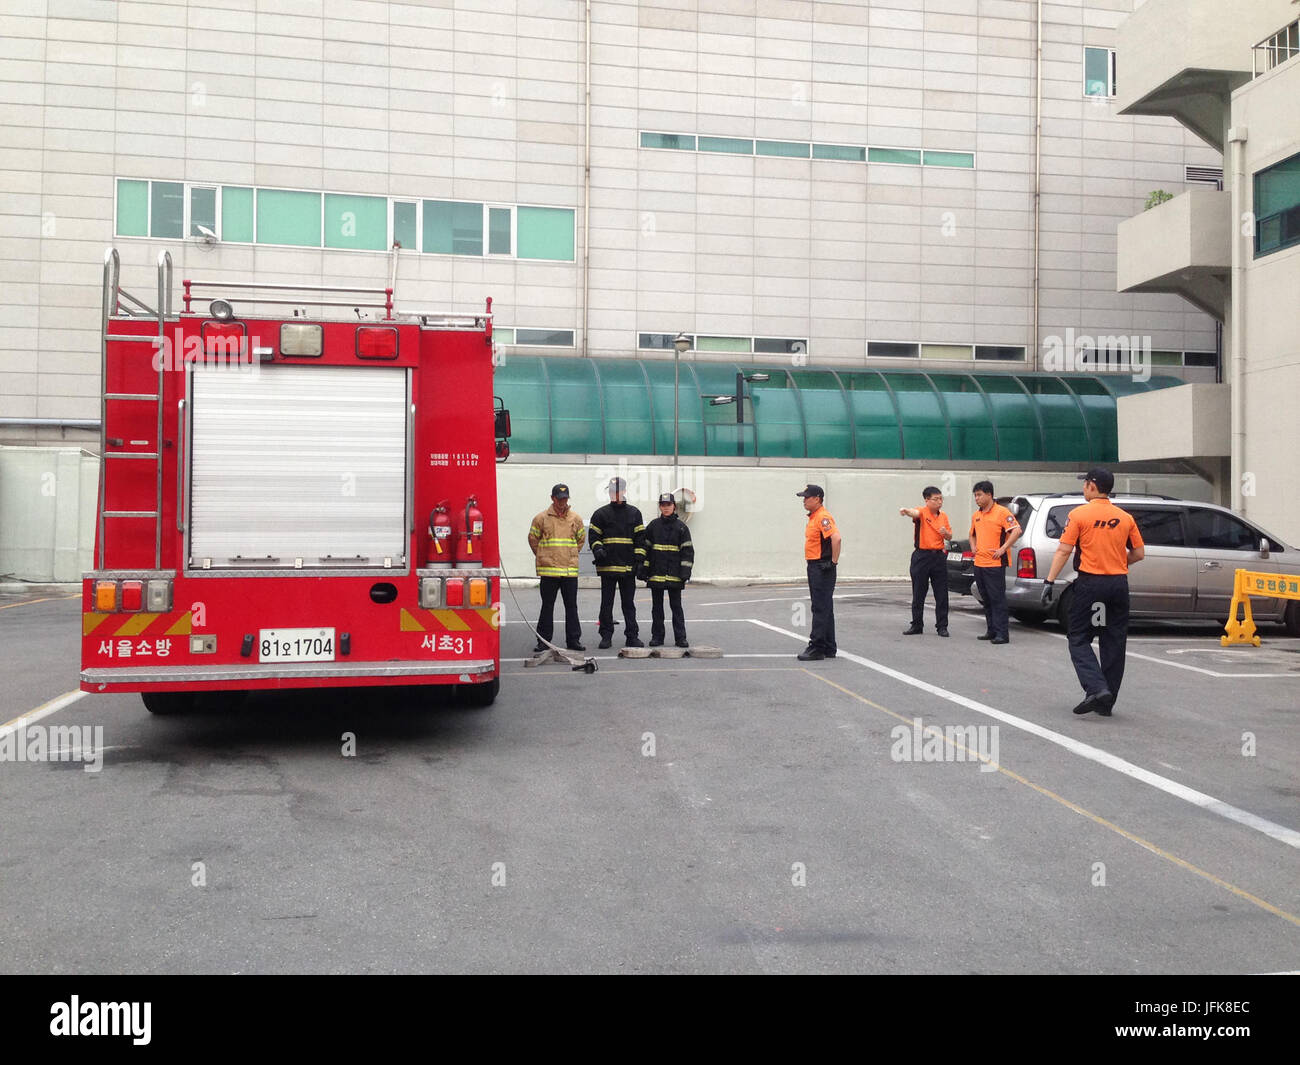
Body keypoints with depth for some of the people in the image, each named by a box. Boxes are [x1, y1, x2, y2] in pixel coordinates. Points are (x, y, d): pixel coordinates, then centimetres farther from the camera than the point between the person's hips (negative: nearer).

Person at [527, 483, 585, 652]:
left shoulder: (575, 518, 8)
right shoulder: (541, 518, 1)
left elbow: (580, 539, 22)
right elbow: (533, 539, 11)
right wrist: (543, 557, 9)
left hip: (570, 570, 2)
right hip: (548, 570, -2)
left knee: (571, 606, 5)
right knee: (547, 606, 3)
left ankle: (573, 640, 12)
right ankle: (543, 640, 10)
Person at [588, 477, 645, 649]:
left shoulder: (634, 513, 9)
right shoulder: (601, 514, 5)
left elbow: (640, 538, 9)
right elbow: (593, 536, 5)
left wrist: (639, 559, 1)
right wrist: (598, 549, -14)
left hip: (628, 567, 1)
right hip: (607, 566, -1)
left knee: (629, 603, 6)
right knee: (606, 603, 3)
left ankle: (632, 636, 11)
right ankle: (606, 636, 11)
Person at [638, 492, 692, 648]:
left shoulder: (681, 527, 3)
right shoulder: (653, 526, 8)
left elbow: (687, 550, 2)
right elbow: (645, 548, 10)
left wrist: (685, 571, -8)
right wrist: (643, 569, 4)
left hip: (674, 574, -2)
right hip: (656, 573, 2)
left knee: (676, 606, 1)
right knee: (657, 607, 6)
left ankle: (680, 638, 5)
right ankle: (657, 637, 13)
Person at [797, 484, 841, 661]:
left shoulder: (823, 517, -17)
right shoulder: (813, 517, 15)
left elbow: (836, 538, -30)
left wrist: (834, 561, -23)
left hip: (823, 568, -11)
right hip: (814, 567, 11)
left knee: (821, 609, -7)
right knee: (823, 608, 14)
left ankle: (817, 648, -6)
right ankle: (828, 648, 21)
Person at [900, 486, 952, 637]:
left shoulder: (944, 516, 10)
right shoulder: (922, 512, -6)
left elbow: (950, 537, 18)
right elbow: (914, 513, -31)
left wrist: (946, 533, -7)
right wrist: (906, 510, -55)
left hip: (939, 556, 3)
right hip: (921, 556, -3)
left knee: (942, 594, 2)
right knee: (918, 594, 4)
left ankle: (942, 626, 10)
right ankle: (917, 625, 15)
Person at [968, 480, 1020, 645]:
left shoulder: (1001, 512, -9)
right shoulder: (976, 515, 15)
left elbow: (1016, 530, -15)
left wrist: (1003, 548, -20)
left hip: (995, 563, -8)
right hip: (979, 563, 8)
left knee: (997, 599, -7)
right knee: (986, 599, 12)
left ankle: (1002, 634, -5)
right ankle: (992, 631, 20)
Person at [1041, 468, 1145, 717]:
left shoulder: (1079, 514, -6)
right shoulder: (1125, 517, 6)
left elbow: (1063, 551, -10)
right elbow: (1139, 553, 10)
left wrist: (1050, 580, -9)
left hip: (1089, 582, -4)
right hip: (1118, 584, 4)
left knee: (1079, 640, 5)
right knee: (1113, 643, 10)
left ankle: (1096, 689, -14)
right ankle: (1106, 702, 14)